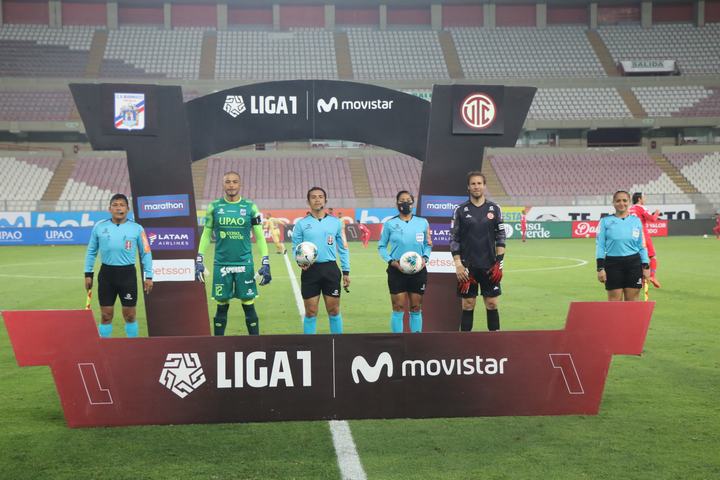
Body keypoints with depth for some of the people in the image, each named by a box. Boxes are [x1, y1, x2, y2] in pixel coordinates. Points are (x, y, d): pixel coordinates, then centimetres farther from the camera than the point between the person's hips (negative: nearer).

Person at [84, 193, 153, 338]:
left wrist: (148, 276, 0)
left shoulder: (137, 228, 1)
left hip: (128, 273, -1)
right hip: (106, 273, 1)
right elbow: (91, 251, 13)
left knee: (129, 314, 5)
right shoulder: (99, 227, 5)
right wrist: (88, 274, 9)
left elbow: (145, 253, 4)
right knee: (106, 315, 5)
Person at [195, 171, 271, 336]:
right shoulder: (214, 206, 4)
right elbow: (206, 235, 10)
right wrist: (199, 261, 4)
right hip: (221, 265, 1)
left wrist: (265, 264, -4)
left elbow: (260, 237, 3)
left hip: (245, 264, -1)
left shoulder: (250, 207, 1)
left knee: (249, 306, 1)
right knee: (221, 306, 6)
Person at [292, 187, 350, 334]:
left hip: (331, 268, 1)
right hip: (310, 270, -1)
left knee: (334, 310, 5)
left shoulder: (335, 222, 8)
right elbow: (296, 247, 6)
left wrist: (346, 272, 8)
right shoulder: (301, 224, 4)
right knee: (311, 312, 2)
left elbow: (343, 248, 12)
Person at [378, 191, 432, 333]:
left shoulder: (422, 223, 7)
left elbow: (428, 245, 14)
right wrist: (391, 261, -9)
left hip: (418, 270, 2)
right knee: (398, 308, -4)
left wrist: (425, 258, -4)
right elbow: (381, 247, 5)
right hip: (397, 271, -2)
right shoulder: (389, 224, 2)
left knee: (416, 308, 8)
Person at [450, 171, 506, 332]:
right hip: (468, 266, -1)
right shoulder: (460, 210, 1)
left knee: (492, 304, 4)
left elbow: (501, 237, 7)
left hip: (490, 267, 1)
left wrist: (499, 262, -1)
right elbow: (453, 239, 1)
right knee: (468, 305, 3)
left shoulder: (494, 209, 5)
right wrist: (458, 264, -6)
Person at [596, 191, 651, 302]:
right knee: (614, 302, 0)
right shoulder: (605, 221, 2)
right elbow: (599, 245, 0)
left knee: (632, 302, 5)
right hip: (613, 264, -2)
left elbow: (642, 246, 12)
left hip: (634, 264, 2)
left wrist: (646, 267, 6)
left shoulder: (636, 221, 9)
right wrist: (600, 268, -8)